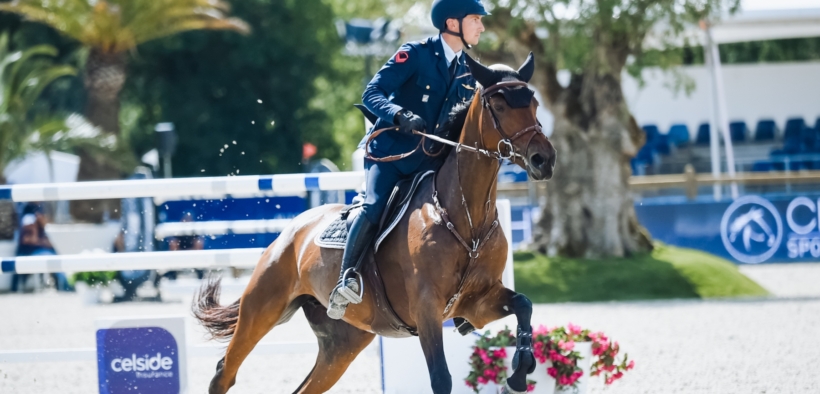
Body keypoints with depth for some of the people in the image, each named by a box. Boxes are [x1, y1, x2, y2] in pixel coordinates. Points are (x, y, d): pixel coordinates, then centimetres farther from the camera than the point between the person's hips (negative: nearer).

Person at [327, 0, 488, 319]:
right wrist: (400, 115, -35)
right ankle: (346, 279, -21)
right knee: (375, 206, -27)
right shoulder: (416, 54, -10)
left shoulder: (467, 71, 9)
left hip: (430, 159, 6)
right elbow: (372, 93, -16)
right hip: (391, 149, -6)